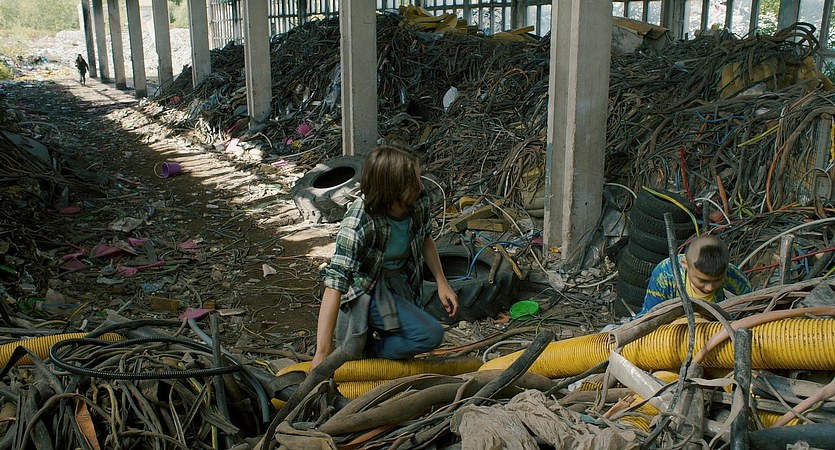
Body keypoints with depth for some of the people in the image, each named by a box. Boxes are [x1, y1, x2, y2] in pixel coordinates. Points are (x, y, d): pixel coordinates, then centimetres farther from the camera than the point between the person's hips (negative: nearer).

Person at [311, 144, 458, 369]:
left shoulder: (418, 201, -18)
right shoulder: (358, 224, -35)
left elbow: (426, 239, 5)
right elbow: (335, 283, -39)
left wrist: (442, 283, 2)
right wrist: (322, 353, -43)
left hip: (401, 281, 7)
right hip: (368, 290, -7)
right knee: (431, 335, -23)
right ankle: (359, 353, -6)